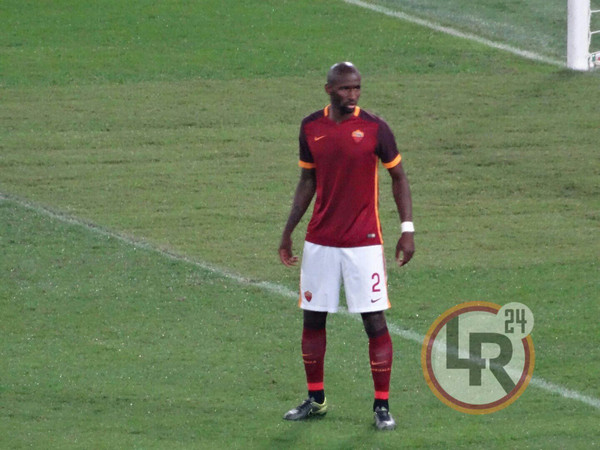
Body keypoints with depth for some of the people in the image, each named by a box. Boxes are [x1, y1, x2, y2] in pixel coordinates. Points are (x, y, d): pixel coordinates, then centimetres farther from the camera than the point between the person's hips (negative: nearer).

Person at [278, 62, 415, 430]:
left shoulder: (374, 128, -7)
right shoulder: (311, 128, 3)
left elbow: (398, 177, 1)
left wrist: (407, 228, -6)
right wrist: (289, 231, 14)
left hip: (363, 242, -3)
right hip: (320, 242, 3)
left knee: (375, 322, -5)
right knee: (313, 319, 8)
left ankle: (382, 406, 2)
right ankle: (316, 400, 23)